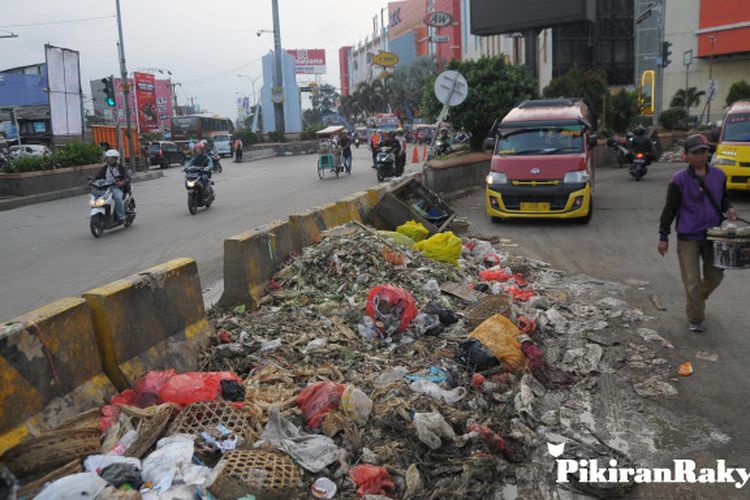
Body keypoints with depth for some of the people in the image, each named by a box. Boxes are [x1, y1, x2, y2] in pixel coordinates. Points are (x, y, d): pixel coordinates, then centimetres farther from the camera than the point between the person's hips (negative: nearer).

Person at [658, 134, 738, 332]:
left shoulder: (719, 176, 4)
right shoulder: (679, 180, -8)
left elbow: (723, 199, 19)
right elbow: (670, 209, -5)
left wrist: (728, 209, -5)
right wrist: (663, 237, -6)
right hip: (688, 238, -4)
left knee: (715, 277, 13)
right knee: (692, 282, 1)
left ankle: (697, 299, 43)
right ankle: (695, 319, 17)